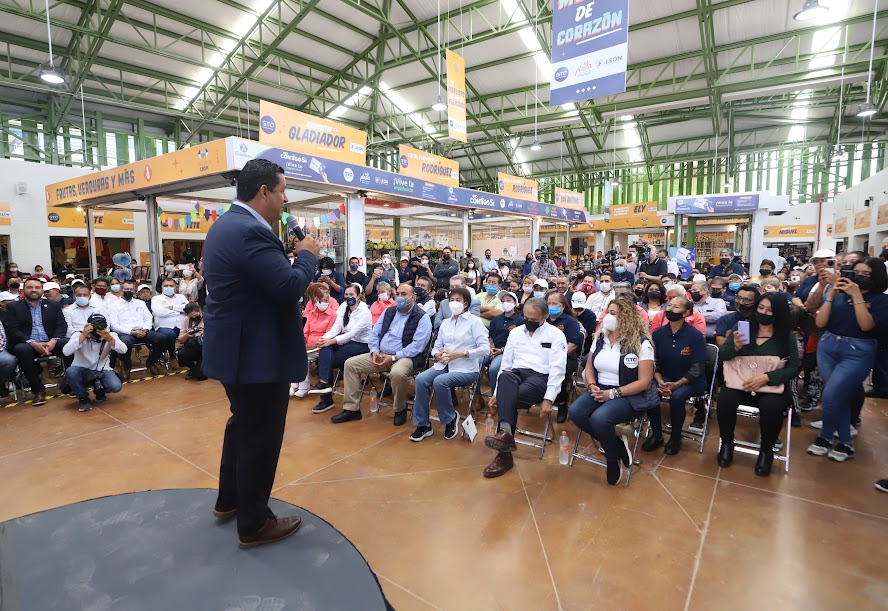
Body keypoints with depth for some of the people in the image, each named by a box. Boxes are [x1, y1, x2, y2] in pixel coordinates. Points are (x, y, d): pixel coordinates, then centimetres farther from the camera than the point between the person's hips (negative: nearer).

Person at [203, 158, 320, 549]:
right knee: (260, 436, 4)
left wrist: (291, 255, 7)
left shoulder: (225, 225, 11)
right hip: (257, 353, -11)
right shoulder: (250, 231, -23)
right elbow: (290, 287, -27)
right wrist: (307, 255, -10)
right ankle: (253, 524, 22)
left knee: (244, 425, 25)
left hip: (236, 348, 11)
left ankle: (229, 499, 43)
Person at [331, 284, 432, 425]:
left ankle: (400, 409, -10)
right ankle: (352, 408, 1)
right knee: (350, 363, -5)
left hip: (405, 357, -6)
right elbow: (374, 333, 16)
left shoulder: (422, 317, -5)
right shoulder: (389, 312, 16)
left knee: (397, 373, -39)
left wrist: (394, 357, -19)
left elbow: (417, 345, -15)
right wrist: (375, 351, -3)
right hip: (381, 355, 7)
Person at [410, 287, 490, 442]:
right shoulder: (445, 323, 18)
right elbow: (437, 346, 18)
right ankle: (422, 424, -9)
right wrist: (437, 355, -7)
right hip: (444, 365, 5)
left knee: (440, 381, -32)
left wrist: (459, 354, -17)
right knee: (420, 379, -22)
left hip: (466, 369, -5)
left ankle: (451, 419, -6)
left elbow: (485, 349, -9)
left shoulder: (475, 321, 0)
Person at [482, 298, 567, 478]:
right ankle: (505, 432, -44)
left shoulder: (556, 335, 3)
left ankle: (504, 443, -27)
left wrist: (549, 398, -16)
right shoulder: (515, 332, 16)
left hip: (540, 377, -3)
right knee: (505, 376, -35)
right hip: (517, 373, 3)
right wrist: (496, 393, 9)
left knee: (509, 399, -33)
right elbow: (506, 364, 15)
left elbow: (557, 368, -6)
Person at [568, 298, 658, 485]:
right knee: (575, 412, -22)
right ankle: (616, 444, -2)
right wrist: (592, 385, -8)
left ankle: (613, 458, -1)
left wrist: (612, 393, -19)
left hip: (629, 395, -6)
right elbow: (589, 368, 14)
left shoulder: (641, 343, -10)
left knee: (599, 418, -33)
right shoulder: (600, 339, 8)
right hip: (600, 390, 6)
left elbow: (644, 382, -12)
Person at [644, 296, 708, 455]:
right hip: (665, 378, 3)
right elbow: (654, 363, -1)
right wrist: (660, 381, -19)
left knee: (677, 396, -34)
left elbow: (696, 369, -15)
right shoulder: (658, 334, -2)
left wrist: (675, 385, -26)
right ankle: (656, 434, -5)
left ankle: (675, 437, -6)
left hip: (691, 381, -3)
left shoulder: (696, 336, -13)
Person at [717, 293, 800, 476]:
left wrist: (766, 377, -20)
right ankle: (726, 443, -4)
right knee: (725, 399, -30)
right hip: (739, 382, 1)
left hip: (772, 385, -1)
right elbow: (721, 356, 0)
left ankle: (766, 451, -5)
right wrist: (735, 347, -22)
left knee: (771, 406, -33)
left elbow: (793, 368, -4)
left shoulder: (787, 335, 4)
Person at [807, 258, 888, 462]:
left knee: (830, 396, -10)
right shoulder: (838, 293, 5)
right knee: (838, 396, 7)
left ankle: (825, 438, 14)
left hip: (858, 353, -3)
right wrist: (831, 296, -7)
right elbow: (820, 323, -1)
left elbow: (866, 325, -18)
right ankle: (845, 444, 21)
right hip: (827, 347, 3)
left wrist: (857, 295, -18)